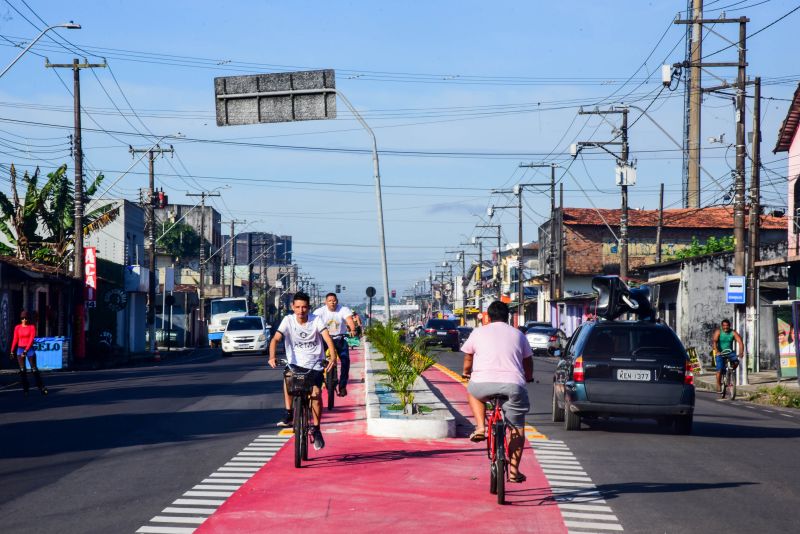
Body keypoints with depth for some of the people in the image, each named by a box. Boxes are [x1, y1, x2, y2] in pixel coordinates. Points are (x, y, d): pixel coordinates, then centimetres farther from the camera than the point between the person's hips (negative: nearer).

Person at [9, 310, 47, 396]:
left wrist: (26, 351, -18)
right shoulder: (17, 327, 4)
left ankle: (41, 387, 5)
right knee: (22, 370, -3)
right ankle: (25, 389, 2)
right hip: (20, 349, 2)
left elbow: (31, 339, -11)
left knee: (34, 369, -3)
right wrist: (12, 351, 5)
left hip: (30, 349, -2)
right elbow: (15, 340, 8)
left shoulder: (32, 327, -4)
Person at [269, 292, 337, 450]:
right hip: (296, 363, 1)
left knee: (316, 393, -17)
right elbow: (276, 339, -16)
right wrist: (272, 357, -35)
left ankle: (316, 429, -1)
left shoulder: (315, 320, -7)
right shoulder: (288, 320, -7)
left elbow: (327, 338, -18)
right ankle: (289, 415, -11)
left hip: (315, 364, -1)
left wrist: (333, 357, -36)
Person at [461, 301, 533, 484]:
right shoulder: (517, 334, 20)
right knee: (517, 428, 16)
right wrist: (528, 377, 49)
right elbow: (528, 362, 28)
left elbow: (468, 358, 29)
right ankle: (514, 470, 11)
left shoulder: (478, 332, 17)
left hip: (484, 383, -1)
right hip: (513, 384, 1)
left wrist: (466, 372, 51)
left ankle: (481, 427, 16)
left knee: (473, 391, 34)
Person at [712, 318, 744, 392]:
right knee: (720, 369, -10)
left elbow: (740, 342, -15)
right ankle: (718, 385, 7)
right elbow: (715, 342, -24)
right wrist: (717, 351, -41)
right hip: (720, 352, -2)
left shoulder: (733, 333, -6)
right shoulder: (718, 332, -10)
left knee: (736, 362, -25)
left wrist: (741, 351, -33)